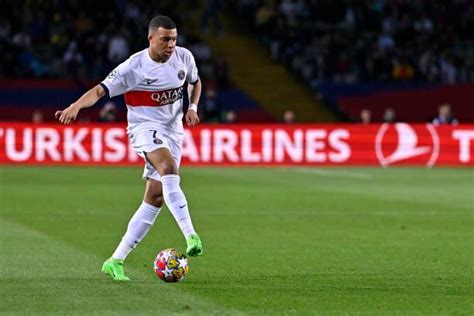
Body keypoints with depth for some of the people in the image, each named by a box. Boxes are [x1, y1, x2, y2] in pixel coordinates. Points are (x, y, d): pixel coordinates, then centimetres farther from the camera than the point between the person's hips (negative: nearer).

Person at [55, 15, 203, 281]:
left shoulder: (184, 57, 1)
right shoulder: (134, 67, -13)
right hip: (145, 127, -5)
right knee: (169, 170, -35)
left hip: (173, 130, 5)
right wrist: (77, 105, -36)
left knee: (155, 198, -1)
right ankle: (191, 236, -44)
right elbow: (101, 90, -16)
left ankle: (116, 261, 4)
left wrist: (193, 107, 2)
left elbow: (195, 82, 21)